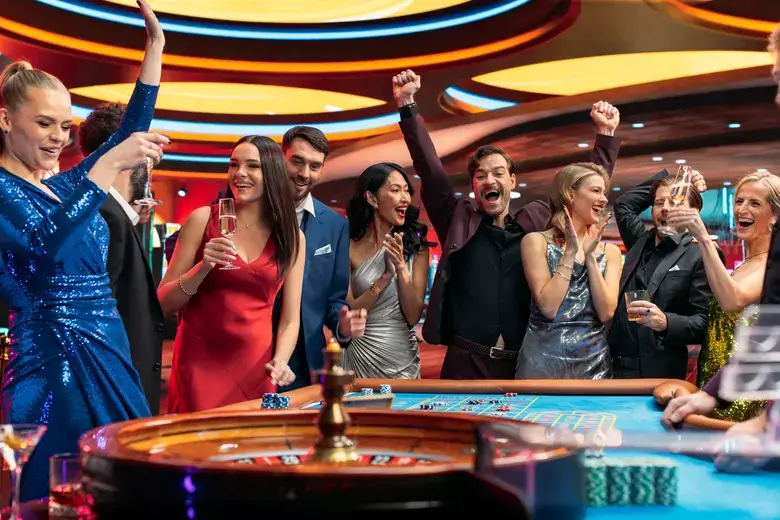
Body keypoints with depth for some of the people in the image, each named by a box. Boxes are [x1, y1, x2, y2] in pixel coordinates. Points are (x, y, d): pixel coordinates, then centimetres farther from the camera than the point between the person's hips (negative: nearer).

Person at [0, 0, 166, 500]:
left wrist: (155, 48, 14)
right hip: (53, 366, -8)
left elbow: (131, 132, 18)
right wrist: (110, 165, -27)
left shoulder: (62, 187, 14)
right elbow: (45, 247, -26)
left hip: (111, 359, 8)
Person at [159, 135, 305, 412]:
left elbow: (290, 319, 7)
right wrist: (203, 267, -16)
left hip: (256, 369, 2)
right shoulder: (203, 219, -2)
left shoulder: (291, 237, 4)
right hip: (200, 364, -2)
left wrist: (280, 360, -10)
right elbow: (164, 303, -1)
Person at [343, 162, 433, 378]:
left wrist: (401, 268, -19)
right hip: (362, 358, -2)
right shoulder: (349, 246, -9)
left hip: (405, 359, 3)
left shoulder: (416, 246, -2)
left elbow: (413, 316, -6)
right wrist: (385, 277, -21)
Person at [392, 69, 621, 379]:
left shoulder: (538, 222, 12)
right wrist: (407, 104, -3)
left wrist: (605, 133, 12)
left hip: (526, 364, 2)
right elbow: (428, 166, 3)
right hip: (466, 363, -1)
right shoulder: (458, 222, 9)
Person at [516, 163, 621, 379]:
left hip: (593, 362, 3)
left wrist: (590, 256, -7)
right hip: (544, 360, -3)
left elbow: (606, 313, -6)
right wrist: (570, 252, -11)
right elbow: (549, 308, -14)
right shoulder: (536, 241, -3)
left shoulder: (610, 251, 7)